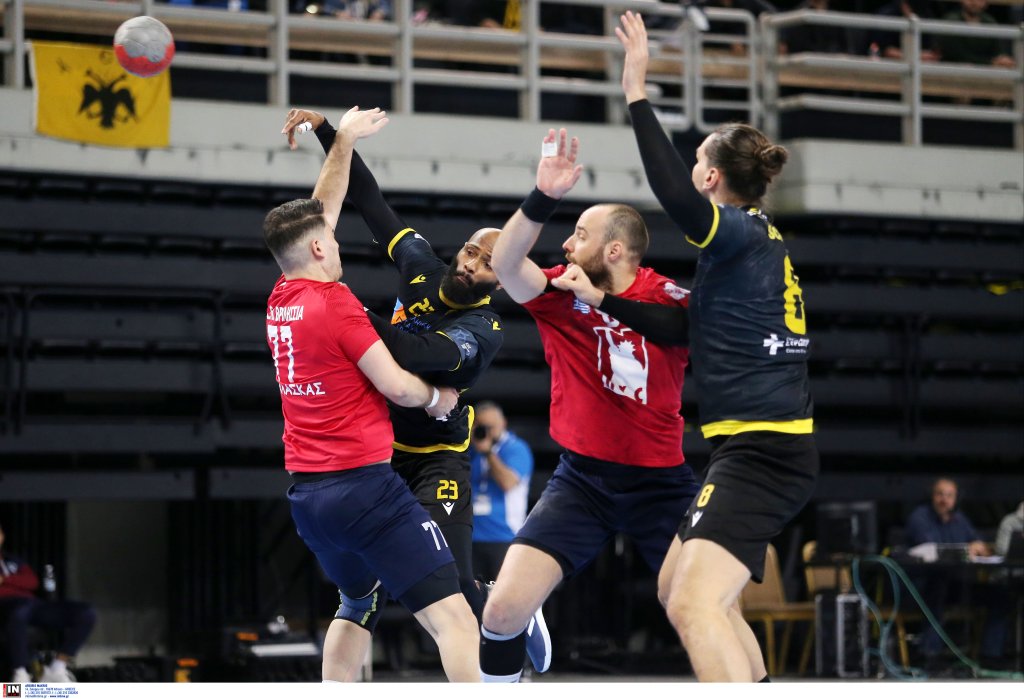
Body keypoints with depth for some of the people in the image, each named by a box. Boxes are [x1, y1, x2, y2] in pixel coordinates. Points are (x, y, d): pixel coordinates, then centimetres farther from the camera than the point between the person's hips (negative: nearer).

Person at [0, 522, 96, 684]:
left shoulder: (13, 561, 33)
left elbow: (33, 582, 14)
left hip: (32, 602, 6)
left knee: (87, 613, -14)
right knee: (19, 612, -46)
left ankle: (56, 669, -16)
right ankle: (20, 675, -36)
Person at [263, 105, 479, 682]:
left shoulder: (281, 301, 9)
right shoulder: (335, 301, -11)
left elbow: (319, 213, 22)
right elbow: (396, 385, -10)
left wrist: (345, 140, 30)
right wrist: (438, 398, 10)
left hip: (306, 491, 9)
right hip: (363, 483, -9)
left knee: (358, 604, 28)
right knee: (454, 618, -13)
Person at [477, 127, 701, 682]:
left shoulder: (674, 302, -6)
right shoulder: (560, 293, -3)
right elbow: (505, 263, -20)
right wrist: (543, 197, -36)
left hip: (661, 482, -1)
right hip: (582, 479, 1)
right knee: (504, 607, -13)